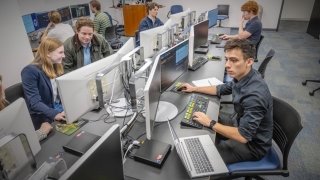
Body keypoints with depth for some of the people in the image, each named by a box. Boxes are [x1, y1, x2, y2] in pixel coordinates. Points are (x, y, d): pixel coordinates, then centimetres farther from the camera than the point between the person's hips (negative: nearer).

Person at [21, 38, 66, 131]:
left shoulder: (57, 67, 10)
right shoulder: (30, 71, -14)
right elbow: (35, 102, -20)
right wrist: (54, 115, -34)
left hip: (62, 110, 7)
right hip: (44, 119, -7)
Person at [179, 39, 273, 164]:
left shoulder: (255, 94, -36)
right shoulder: (242, 76, -9)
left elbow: (243, 136, -34)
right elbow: (221, 89, 10)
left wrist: (210, 123, -27)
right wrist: (194, 89, 10)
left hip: (253, 144, -8)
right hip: (243, 125, 8)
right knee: (202, 130, 12)